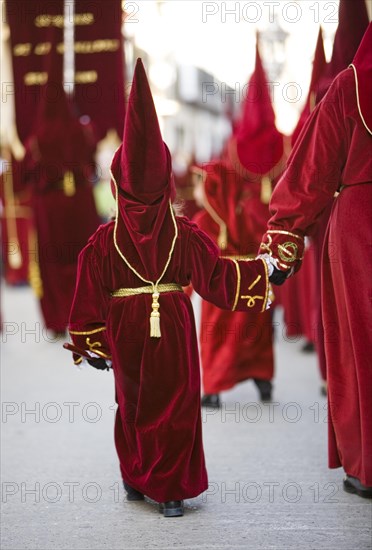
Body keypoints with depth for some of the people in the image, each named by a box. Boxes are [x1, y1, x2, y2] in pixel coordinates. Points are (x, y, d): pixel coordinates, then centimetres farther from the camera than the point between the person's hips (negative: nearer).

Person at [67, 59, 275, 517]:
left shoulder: (104, 240, -5)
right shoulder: (185, 234, -7)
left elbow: (90, 296, -2)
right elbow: (216, 275, -3)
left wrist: (91, 345, 7)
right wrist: (265, 272, 8)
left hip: (125, 330, 2)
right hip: (174, 328, -1)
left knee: (131, 406, 18)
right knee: (174, 407, 6)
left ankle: (135, 479, 29)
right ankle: (170, 491, 5)